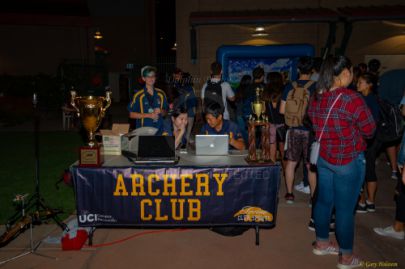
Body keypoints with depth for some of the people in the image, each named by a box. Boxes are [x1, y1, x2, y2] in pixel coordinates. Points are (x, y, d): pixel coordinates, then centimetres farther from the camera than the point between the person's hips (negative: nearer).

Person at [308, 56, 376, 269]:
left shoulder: (316, 98, 0)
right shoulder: (352, 98, -21)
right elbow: (369, 130, -11)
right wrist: (354, 130, 8)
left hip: (323, 157, 7)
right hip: (349, 160, -7)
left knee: (324, 200, 18)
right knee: (345, 208, 5)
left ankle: (321, 243, 35)